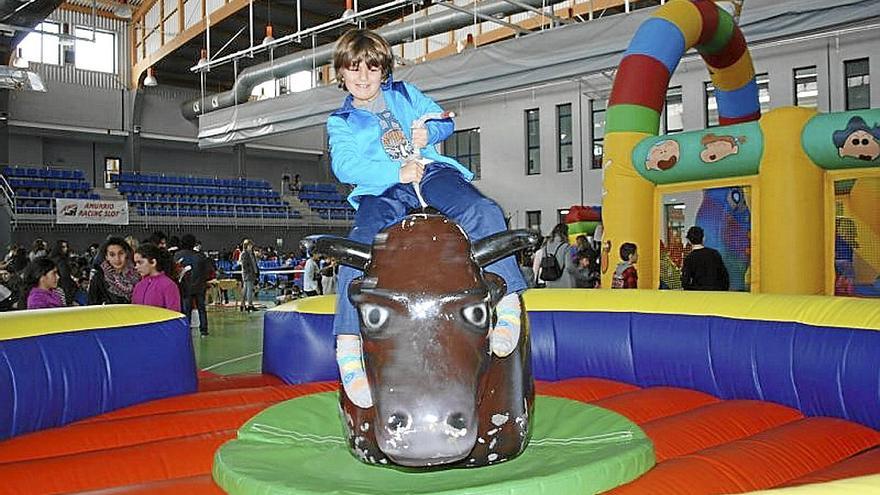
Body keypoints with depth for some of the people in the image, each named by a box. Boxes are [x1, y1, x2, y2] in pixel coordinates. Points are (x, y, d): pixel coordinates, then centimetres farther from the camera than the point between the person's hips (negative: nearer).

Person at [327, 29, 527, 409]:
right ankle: (348, 349, -27)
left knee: (482, 212, -28)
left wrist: (428, 132, -2)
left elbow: (445, 121, 24)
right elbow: (344, 166, 0)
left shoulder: (405, 93, 25)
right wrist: (396, 172, -17)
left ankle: (507, 302, -28)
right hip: (382, 192, -1)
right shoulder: (340, 123, 18)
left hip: (432, 171, 2)